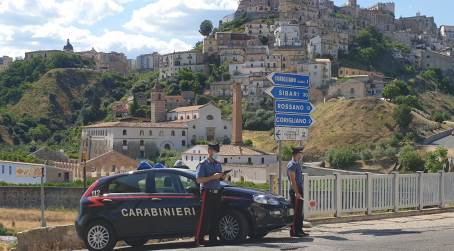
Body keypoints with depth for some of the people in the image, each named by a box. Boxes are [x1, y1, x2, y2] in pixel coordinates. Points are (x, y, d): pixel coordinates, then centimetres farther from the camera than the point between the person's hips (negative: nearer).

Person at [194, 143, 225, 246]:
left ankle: (213, 238, 12)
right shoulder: (203, 164, -4)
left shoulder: (218, 164, 18)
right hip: (207, 193, -7)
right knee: (205, 217, -9)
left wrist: (222, 177, 4)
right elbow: (199, 180, -15)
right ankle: (199, 239, -6)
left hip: (217, 193, 7)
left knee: (215, 217, 6)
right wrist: (212, 177, -21)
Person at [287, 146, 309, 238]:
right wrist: (296, 192, -23)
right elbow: (293, 181, -19)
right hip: (295, 190, -10)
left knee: (299, 212, 11)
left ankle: (299, 231, 16)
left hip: (299, 190, 10)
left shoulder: (296, 164, 19)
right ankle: (295, 231, -7)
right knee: (296, 212, -9)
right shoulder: (292, 165, -13)